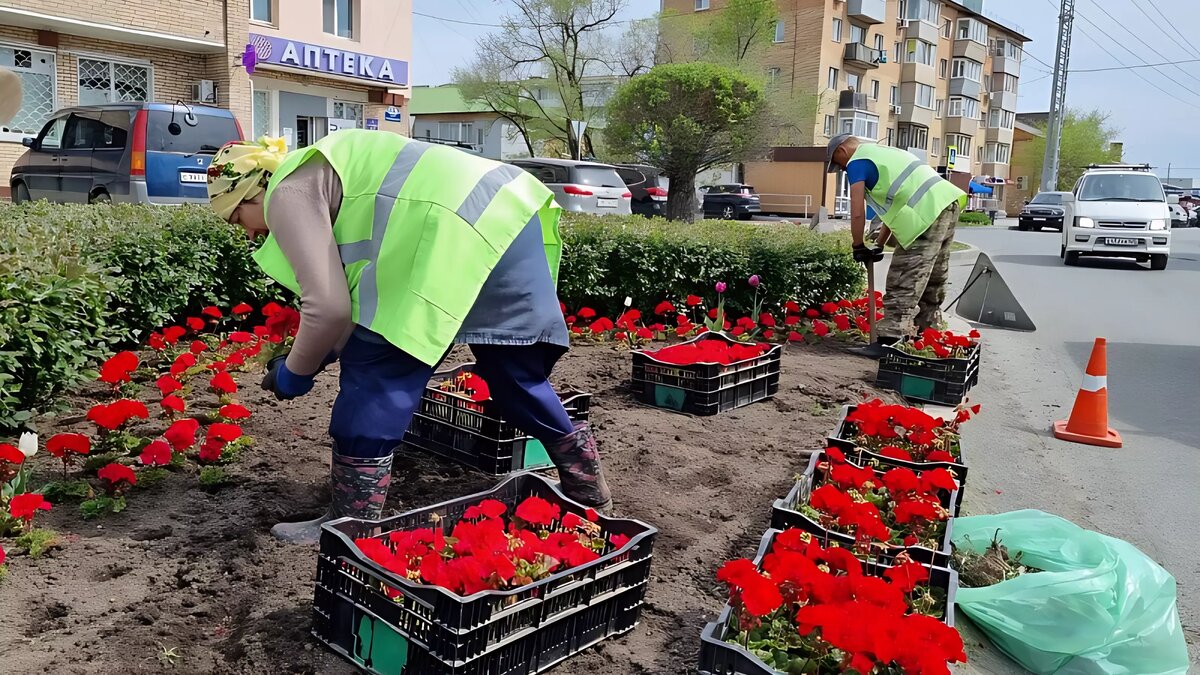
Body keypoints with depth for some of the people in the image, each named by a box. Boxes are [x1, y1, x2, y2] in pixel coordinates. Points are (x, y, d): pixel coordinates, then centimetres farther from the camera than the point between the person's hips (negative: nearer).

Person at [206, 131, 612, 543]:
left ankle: (352, 522, 6)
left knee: (376, 367, -1)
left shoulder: (288, 193, 2)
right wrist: (320, 354, 29)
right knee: (513, 371, 19)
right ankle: (588, 488, 33)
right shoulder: (318, 176, 30)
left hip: (459, 231, -10)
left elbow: (328, 307, -6)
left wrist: (294, 372, 10)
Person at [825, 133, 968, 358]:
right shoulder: (883, 152, 28)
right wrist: (880, 245, 27)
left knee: (904, 282, -8)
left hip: (929, 215, -10)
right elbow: (895, 204, 28)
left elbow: (857, 213, -8)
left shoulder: (857, 163, 0)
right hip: (948, 202, 10)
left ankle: (890, 339, -8)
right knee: (933, 279, 18)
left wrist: (859, 248, 6)